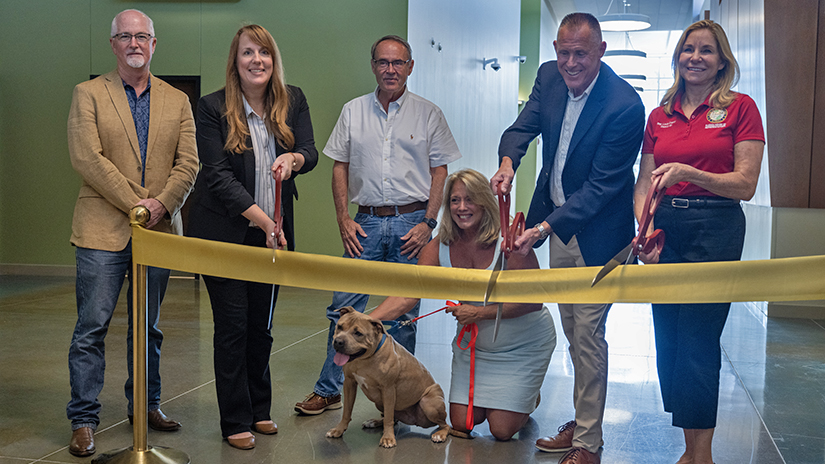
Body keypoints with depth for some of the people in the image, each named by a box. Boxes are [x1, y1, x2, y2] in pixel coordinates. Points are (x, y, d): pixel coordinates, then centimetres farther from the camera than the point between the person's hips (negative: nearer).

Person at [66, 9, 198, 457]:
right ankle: (83, 419, 8)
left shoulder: (177, 101, 11)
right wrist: (134, 202, -13)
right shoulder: (88, 94, 2)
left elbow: (188, 163, 4)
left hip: (159, 230, 3)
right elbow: (87, 158, -9)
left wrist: (162, 203, -11)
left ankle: (146, 404, 26)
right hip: (103, 230, -3)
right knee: (91, 328, -2)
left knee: (148, 328, 13)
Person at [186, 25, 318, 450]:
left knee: (262, 324, 12)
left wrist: (292, 159, -26)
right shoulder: (213, 108, -8)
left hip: (273, 234, 4)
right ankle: (235, 422, 11)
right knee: (233, 325, -1)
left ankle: (259, 410, 27)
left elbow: (310, 152, -1)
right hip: (224, 232, -4)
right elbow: (218, 176, -12)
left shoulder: (293, 102, 4)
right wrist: (265, 221, -18)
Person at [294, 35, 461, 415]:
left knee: (404, 312, 5)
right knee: (344, 307, 0)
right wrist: (343, 219, 1)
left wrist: (428, 222, -7)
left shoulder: (428, 114, 4)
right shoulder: (352, 112, 8)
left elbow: (439, 171, 3)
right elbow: (339, 167, 10)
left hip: (411, 222, -1)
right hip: (366, 222, 1)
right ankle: (328, 390, 12)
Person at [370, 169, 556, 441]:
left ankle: (529, 398, 27)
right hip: (474, 344, 4)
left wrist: (479, 312, -26)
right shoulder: (439, 248, -10)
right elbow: (407, 295, -18)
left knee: (502, 430, -5)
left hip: (524, 344, -4)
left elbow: (533, 299, -24)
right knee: (462, 424, 2)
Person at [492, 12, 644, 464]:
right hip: (556, 222, 7)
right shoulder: (549, 76, -3)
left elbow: (601, 186, -24)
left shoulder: (625, 105, -24)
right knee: (573, 333, 17)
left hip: (595, 231, -7)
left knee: (587, 334, -2)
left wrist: (543, 228, -30)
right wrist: (508, 160, -22)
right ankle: (581, 422, 32)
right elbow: (523, 126, 2)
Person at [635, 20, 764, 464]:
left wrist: (689, 172, -21)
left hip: (715, 231, -5)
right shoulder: (660, 115, 12)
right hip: (666, 230, 5)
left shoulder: (740, 108, -1)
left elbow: (745, 185, -7)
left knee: (697, 343, -6)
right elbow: (644, 181, 11)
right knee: (668, 341, 7)